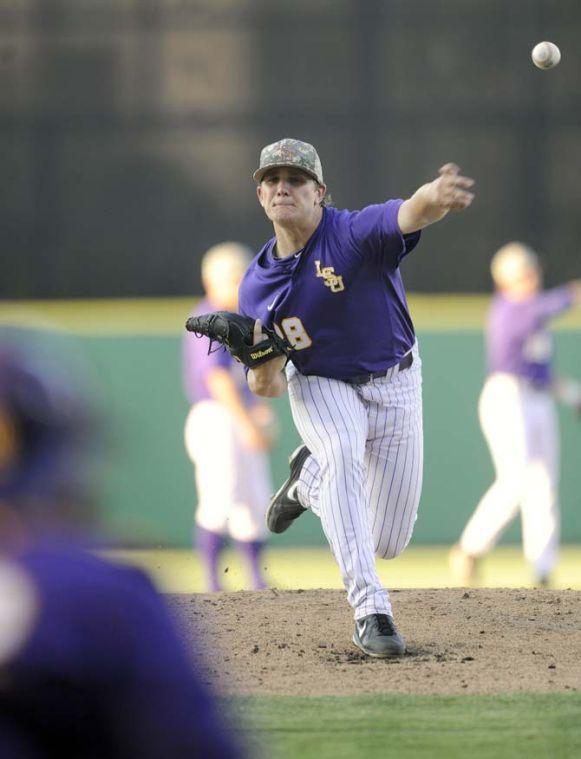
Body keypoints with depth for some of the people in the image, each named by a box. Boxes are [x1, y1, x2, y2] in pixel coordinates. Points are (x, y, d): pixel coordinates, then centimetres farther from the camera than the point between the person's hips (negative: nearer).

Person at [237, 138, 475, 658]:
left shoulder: (355, 233, -23)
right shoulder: (258, 286, -10)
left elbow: (410, 215, -48)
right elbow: (267, 387, -6)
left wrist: (436, 196, -72)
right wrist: (262, 359, -30)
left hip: (395, 385, 0)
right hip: (320, 386, 0)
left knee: (389, 541, 3)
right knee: (342, 452, -36)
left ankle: (311, 476, 34)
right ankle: (371, 612, -35)